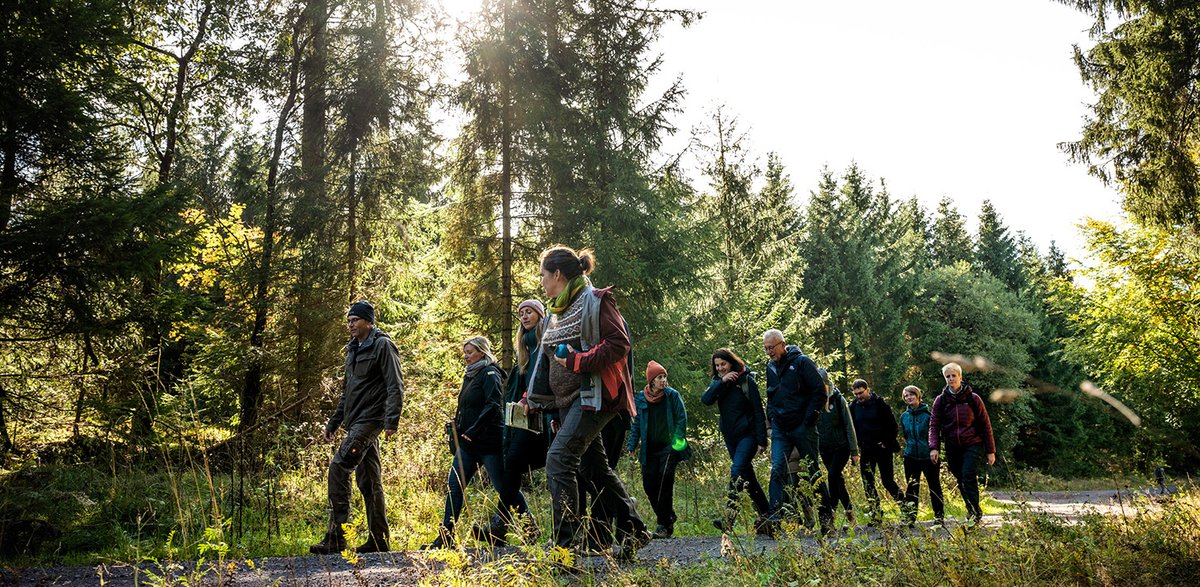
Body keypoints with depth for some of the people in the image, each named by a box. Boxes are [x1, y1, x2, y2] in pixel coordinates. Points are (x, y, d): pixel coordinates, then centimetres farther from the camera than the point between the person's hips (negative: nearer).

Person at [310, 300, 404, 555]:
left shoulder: (382, 345, -7)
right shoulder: (353, 350, 20)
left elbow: (395, 386, -14)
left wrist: (392, 420, -23)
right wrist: (333, 422, 23)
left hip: (370, 419, -9)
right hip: (356, 421, 9)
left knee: (338, 468, -18)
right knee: (368, 480, 10)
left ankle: (335, 537, -16)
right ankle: (378, 539, 15)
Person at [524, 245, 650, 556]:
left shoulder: (594, 301, -9)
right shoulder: (557, 311, 17)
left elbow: (619, 344, -18)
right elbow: (548, 359, 22)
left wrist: (577, 361, -21)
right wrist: (530, 398, 17)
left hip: (591, 397, -9)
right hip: (567, 401, 9)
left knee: (559, 459, -18)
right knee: (594, 466, 14)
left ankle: (565, 543, -15)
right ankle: (633, 531, 26)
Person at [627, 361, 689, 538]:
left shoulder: (672, 395, 0)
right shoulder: (640, 398, 6)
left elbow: (682, 418, 1)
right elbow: (636, 424, 12)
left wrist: (678, 439, -10)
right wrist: (632, 445, 7)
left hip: (669, 446, -3)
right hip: (649, 449, 3)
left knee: (664, 482, -13)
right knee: (649, 484, 1)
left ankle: (664, 524, -5)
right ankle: (668, 517, 21)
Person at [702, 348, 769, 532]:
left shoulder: (747, 381, -9)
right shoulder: (718, 382, 6)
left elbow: (758, 411, -9)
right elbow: (705, 400, -11)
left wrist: (762, 440, -12)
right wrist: (721, 382, -21)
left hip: (748, 434, -6)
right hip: (730, 436, 6)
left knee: (737, 471, -21)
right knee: (747, 475, 12)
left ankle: (729, 519, -27)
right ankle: (765, 514, 24)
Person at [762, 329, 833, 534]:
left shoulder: (802, 362, -8)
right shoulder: (771, 367, 11)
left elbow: (819, 392, -10)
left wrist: (809, 420, -12)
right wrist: (772, 418, 10)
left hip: (803, 428, -5)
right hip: (780, 430, 5)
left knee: (813, 471, 4)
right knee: (777, 471, -9)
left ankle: (826, 516, 18)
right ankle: (775, 517, -12)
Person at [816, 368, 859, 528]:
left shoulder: (838, 399, -6)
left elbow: (849, 425, -6)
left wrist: (854, 451, -8)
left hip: (841, 446, -4)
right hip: (825, 449, 4)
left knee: (833, 475, -19)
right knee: (838, 479, 9)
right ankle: (849, 510, 22)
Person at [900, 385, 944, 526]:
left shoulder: (928, 414, -7)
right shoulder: (904, 416, 7)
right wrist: (910, 446, 11)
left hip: (928, 456, -4)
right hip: (911, 456, 4)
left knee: (934, 487, 5)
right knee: (911, 488, 6)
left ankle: (939, 516, 15)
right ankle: (909, 517, 11)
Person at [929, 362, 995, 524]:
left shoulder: (972, 398, -2)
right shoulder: (941, 400, 4)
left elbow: (985, 425, 1)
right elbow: (934, 425, 0)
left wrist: (990, 451, -1)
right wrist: (933, 447, -13)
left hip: (973, 445, -3)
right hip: (952, 448, 3)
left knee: (969, 477, -17)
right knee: (961, 481, 7)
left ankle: (975, 514, -13)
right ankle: (972, 511, 19)